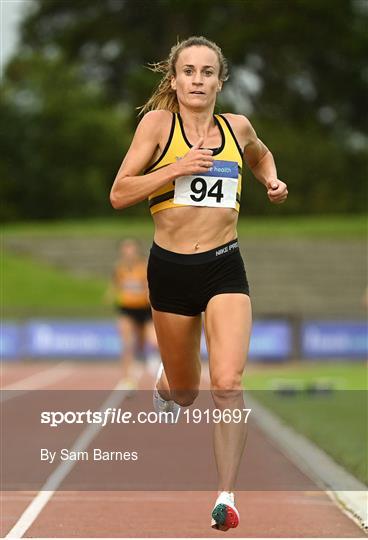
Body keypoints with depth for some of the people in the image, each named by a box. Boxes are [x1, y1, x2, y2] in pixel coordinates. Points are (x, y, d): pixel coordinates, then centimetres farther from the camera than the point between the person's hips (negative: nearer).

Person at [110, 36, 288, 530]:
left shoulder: (238, 127, 7)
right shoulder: (158, 123, -3)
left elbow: (261, 155, 32)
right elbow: (119, 194, -7)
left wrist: (273, 182, 11)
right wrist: (177, 169, -17)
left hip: (224, 267, 1)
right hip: (170, 268, -1)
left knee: (228, 382, -19)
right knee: (183, 393, 14)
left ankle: (227, 496, -12)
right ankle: (164, 389, 53)